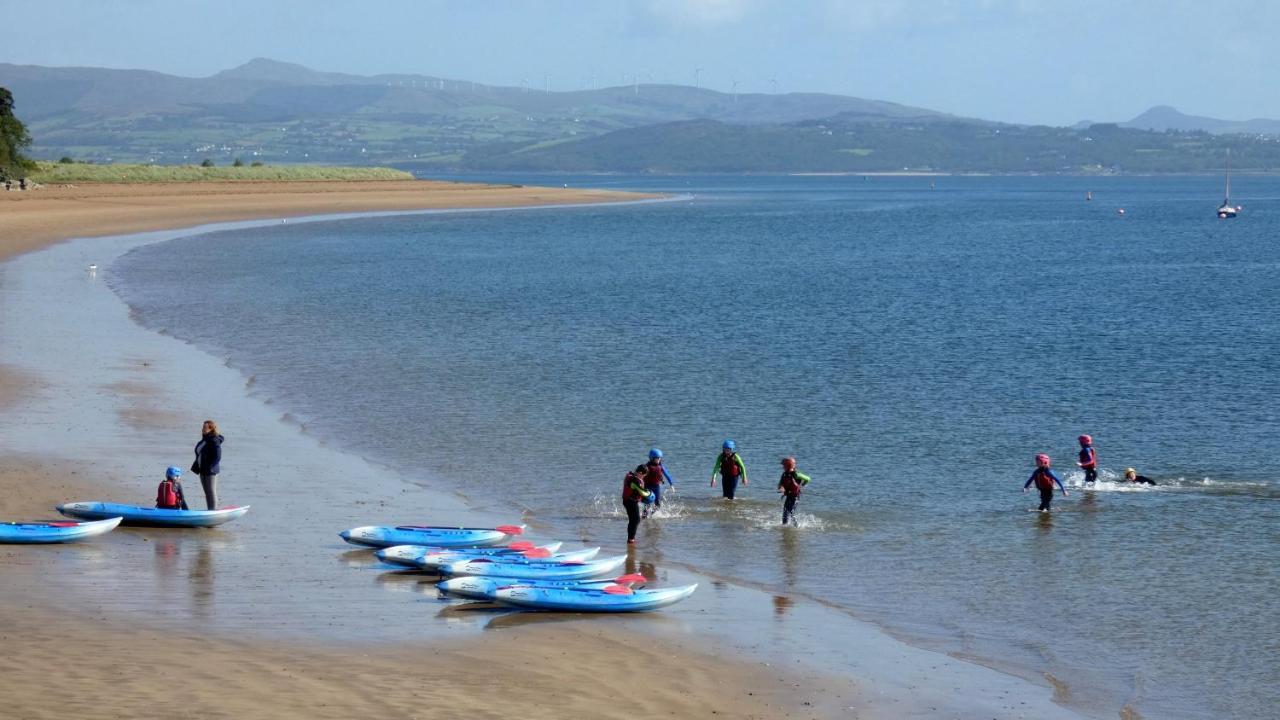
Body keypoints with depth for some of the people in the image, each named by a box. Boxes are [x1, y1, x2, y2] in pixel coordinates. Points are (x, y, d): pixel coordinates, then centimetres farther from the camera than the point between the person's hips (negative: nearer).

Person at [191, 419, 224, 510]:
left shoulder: (215, 441, -16)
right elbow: (199, 455, 20)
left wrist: (209, 467, -23)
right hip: (203, 470, 10)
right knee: (207, 492, 14)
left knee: (211, 492, -5)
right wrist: (196, 467, 13)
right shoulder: (204, 440, 13)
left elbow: (217, 457, -21)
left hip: (210, 471, -10)